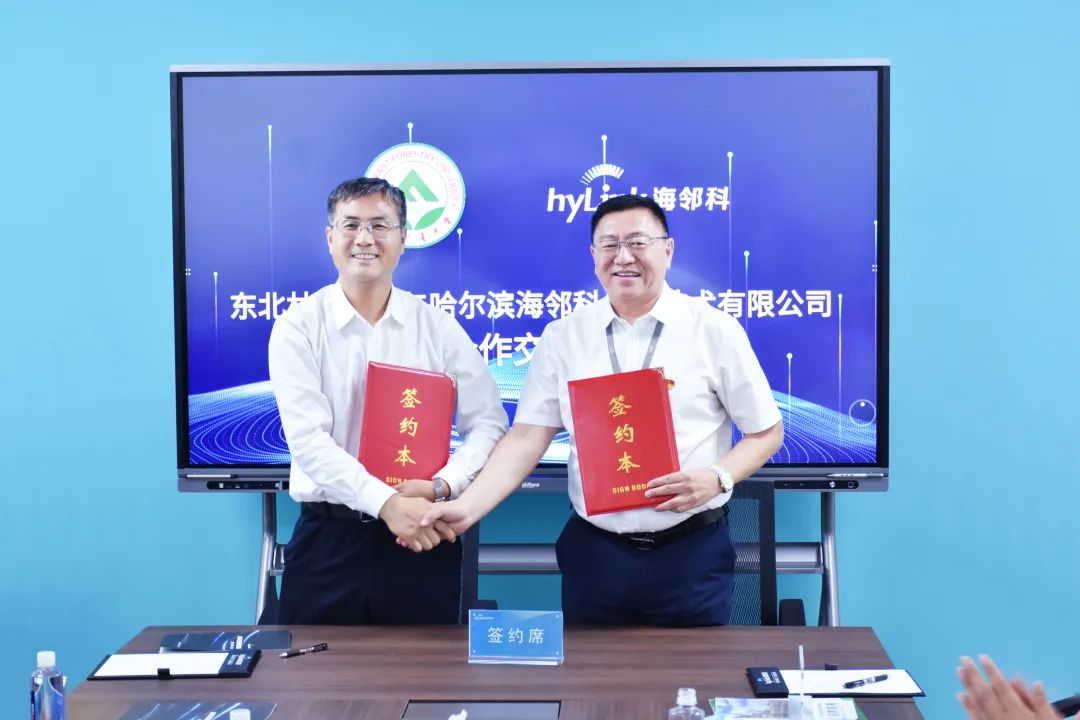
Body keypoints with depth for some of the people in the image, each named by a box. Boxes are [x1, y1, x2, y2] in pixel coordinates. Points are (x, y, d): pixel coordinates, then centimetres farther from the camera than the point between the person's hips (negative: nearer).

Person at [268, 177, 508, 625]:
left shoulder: (438, 327, 3)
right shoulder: (298, 327, -3)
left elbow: (488, 423, 2)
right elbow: (308, 439, -14)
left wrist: (442, 486, -16)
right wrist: (386, 502, -25)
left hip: (422, 541, 2)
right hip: (327, 541, -1)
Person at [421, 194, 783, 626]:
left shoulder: (714, 331, -3)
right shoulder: (563, 337, 3)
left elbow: (766, 431, 3)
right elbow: (526, 437, -1)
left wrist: (717, 477, -16)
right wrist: (467, 509, -15)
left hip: (692, 551, -2)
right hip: (594, 552, 2)